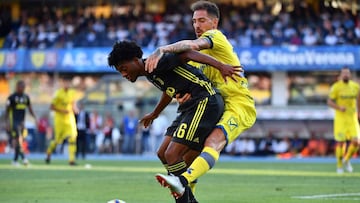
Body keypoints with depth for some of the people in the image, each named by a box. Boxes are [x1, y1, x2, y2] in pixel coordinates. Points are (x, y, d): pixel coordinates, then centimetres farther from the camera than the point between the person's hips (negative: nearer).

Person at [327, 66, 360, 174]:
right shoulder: (336, 87, -8)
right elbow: (329, 102, -7)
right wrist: (339, 107, -23)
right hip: (340, 118, -3)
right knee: (341, 142, -3)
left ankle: (346, 160, 18)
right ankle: (339, 165, 16)